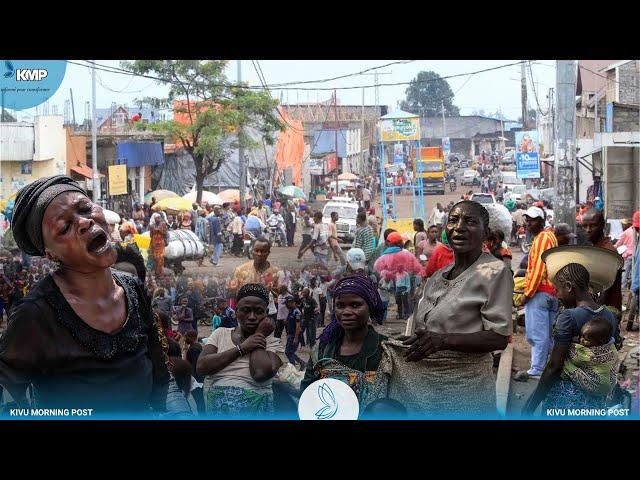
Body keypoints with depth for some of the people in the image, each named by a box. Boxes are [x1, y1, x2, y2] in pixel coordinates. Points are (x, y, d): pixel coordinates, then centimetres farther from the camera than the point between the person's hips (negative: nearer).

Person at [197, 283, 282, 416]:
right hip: (216, 407, 2)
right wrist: (241, 348, -9)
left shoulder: (272, 342, 2)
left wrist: (260, 334, -6)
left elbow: (261, 373, -16)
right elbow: (201, 367, -6)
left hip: (254, 409, -1)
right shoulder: (220, 333, 9)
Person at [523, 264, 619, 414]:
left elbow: (554, 366, -16)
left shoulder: (568, 317, -15)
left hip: (565, 398, -6)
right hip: (596, 401, 6)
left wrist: (531, 405, -10)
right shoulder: (610, 318, 3)